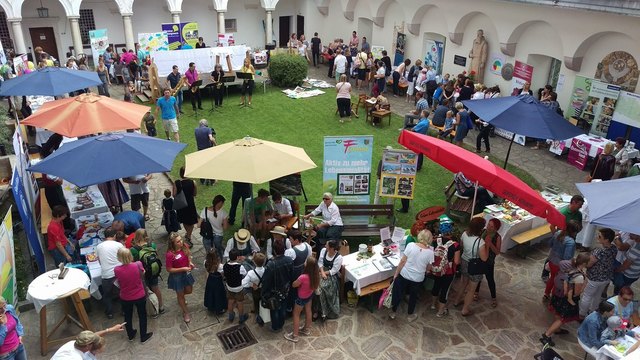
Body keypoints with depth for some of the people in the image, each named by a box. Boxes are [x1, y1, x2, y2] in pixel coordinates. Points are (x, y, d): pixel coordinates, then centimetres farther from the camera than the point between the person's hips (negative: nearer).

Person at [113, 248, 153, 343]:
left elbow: (119, 282, -2)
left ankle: (130, 335, 45)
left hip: (125, 298, 1)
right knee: (142, 316, 20)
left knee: (127, 316, 25)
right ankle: (143, 336, 34)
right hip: (140, 296, -1)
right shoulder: (138, 265, -24)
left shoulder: (116, 270, -22)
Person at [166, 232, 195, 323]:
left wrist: (190, 263, -11)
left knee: (189, 290, 24)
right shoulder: (170, 254, -30)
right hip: (176, 276, -5)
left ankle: (180, 298, 58)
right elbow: (169, 269, -21)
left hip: (186, 273, 5)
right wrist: (182, 269, -26)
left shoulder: (185, 247, -14)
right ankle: (186, 312, 37)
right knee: (180, 295, 16)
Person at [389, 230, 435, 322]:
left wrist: (396, 273, -3)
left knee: (398, 294, 20)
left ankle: (393, 312, 37)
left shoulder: (411, 245, -16)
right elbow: (428, 268, 0)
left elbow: (403, 261, -12)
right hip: (417, 279, 0)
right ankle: (410, 315, 40)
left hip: (404, 275, 0)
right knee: (413, 296, 23)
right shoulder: (430, 252, -13)